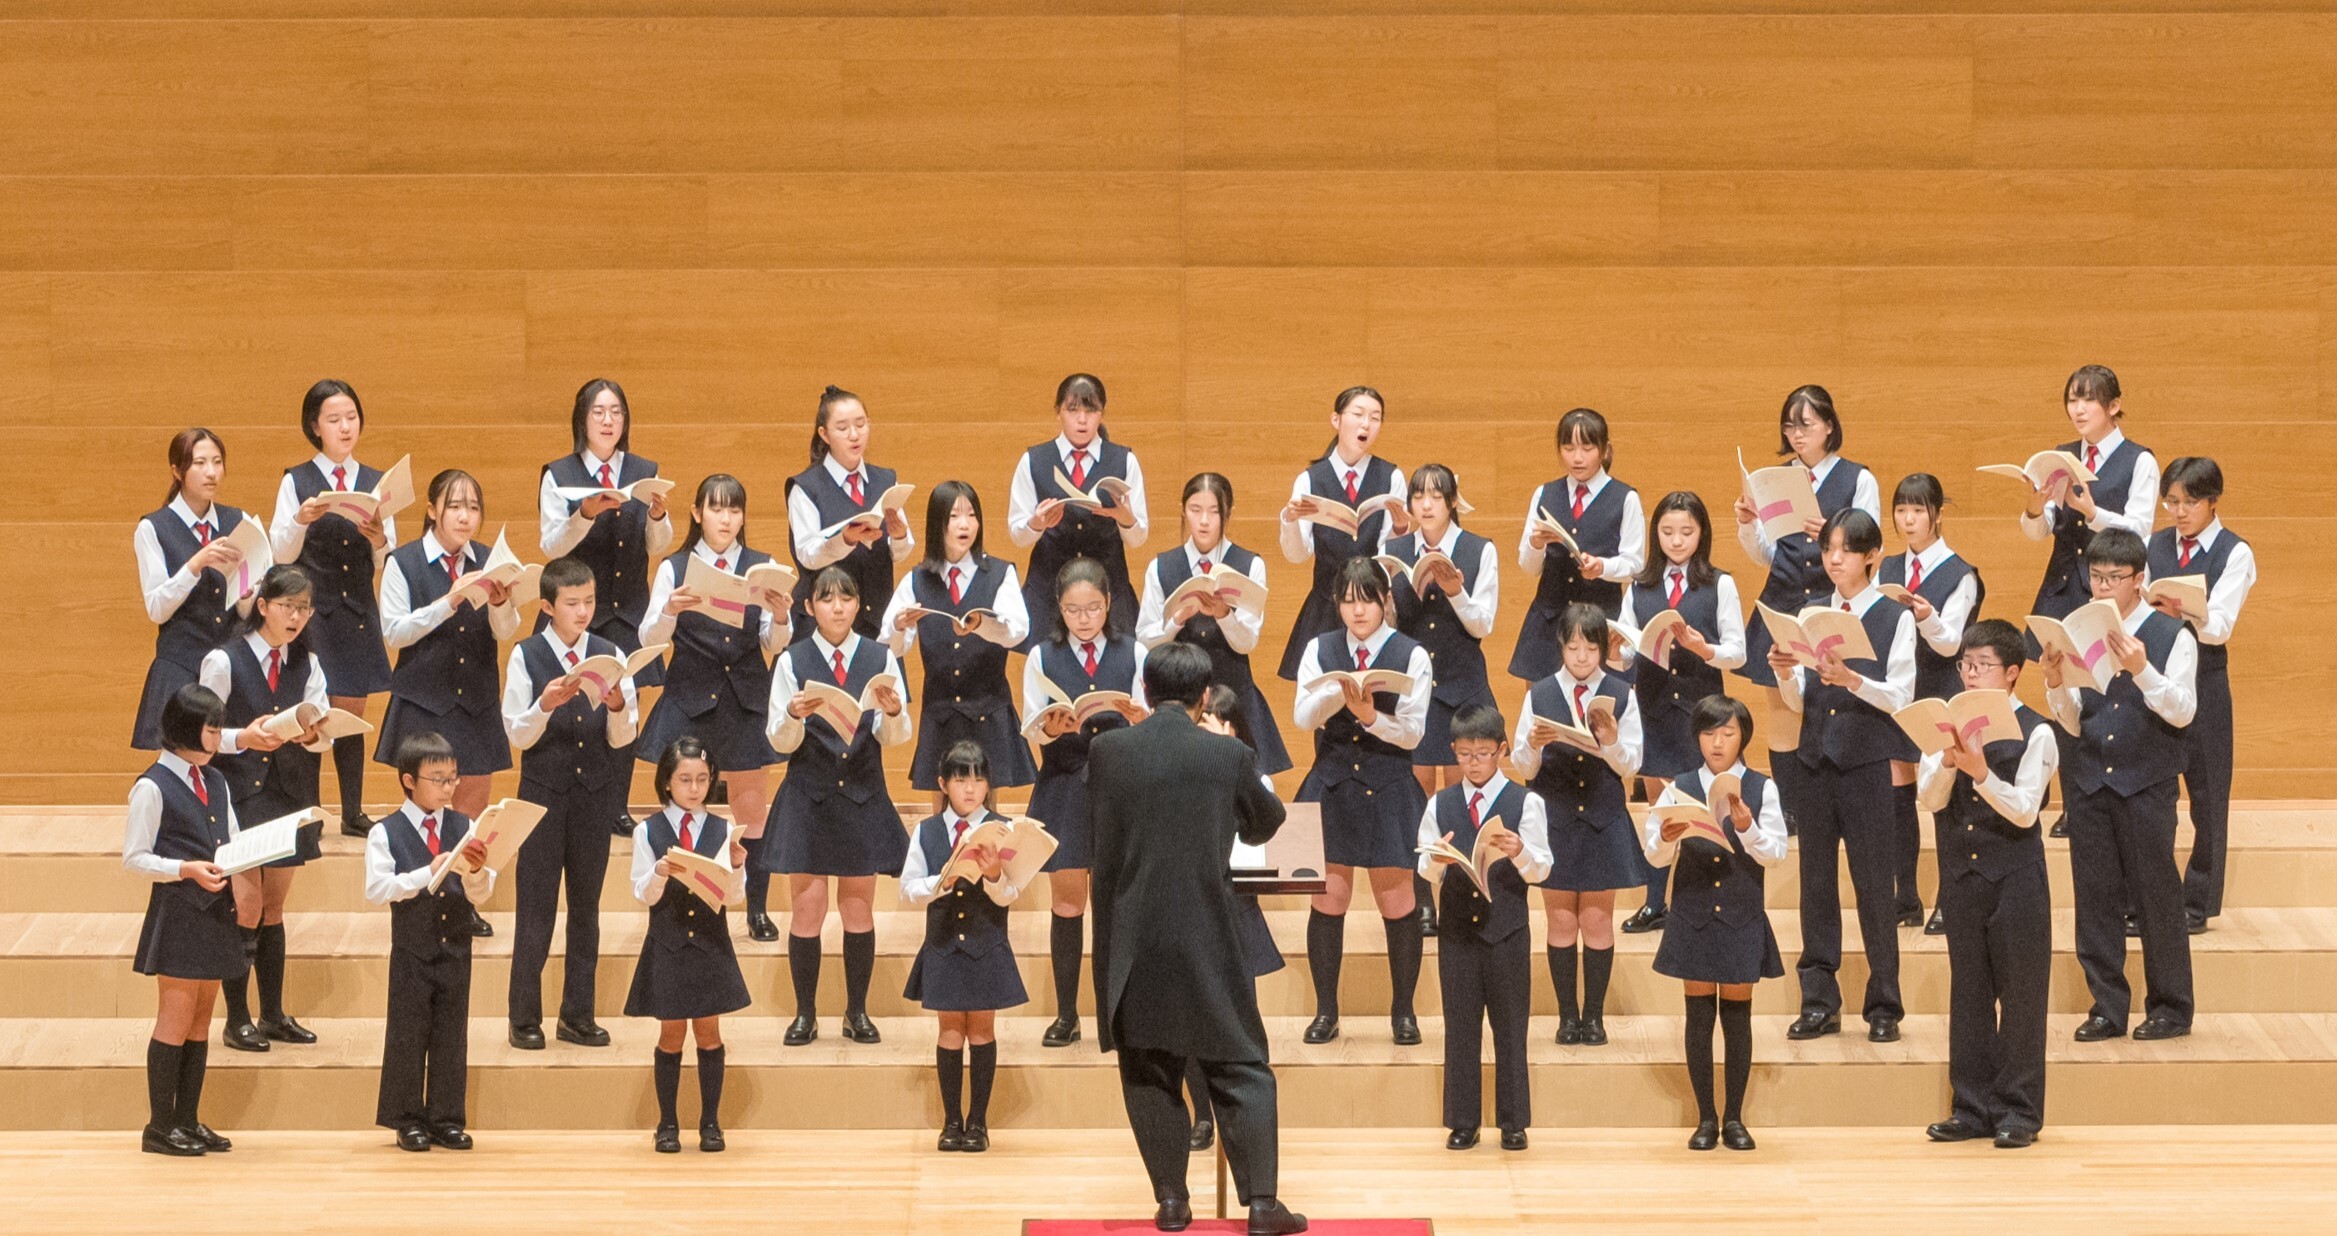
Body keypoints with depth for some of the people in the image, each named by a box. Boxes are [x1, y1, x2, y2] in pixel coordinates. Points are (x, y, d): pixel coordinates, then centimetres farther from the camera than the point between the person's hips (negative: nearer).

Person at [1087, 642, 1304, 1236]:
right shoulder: (1228, 756, -5)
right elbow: (1266, 823, 13)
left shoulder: (1107, 751, -4)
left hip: (1132, 944, 1)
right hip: (1208, 941, -1)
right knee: (1241, 1070, 6)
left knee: (1149, 1074, 10)